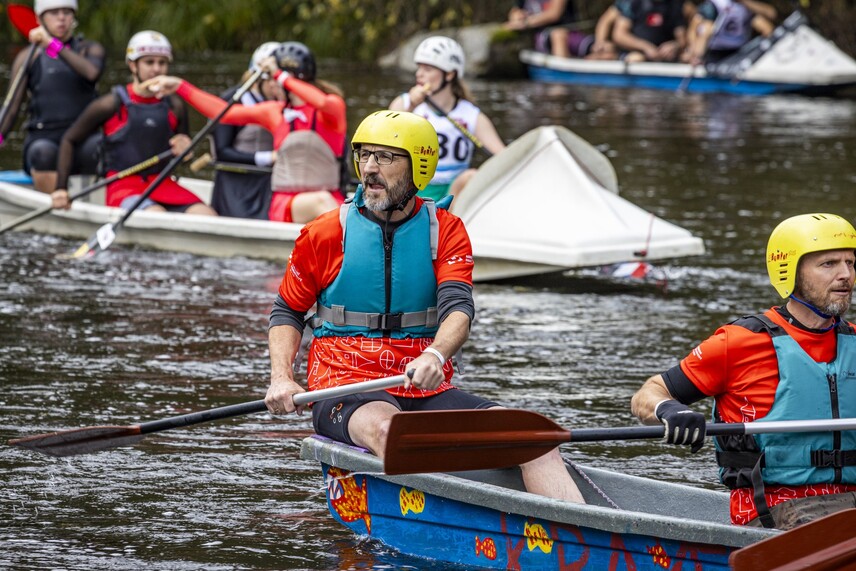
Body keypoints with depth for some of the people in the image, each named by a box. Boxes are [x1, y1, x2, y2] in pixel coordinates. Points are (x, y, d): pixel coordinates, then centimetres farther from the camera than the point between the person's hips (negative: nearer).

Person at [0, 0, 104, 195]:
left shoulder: (89, 49, 12)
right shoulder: (28, 58, 10)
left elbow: (92, 72, -13)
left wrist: (54, 45, -20)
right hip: (42, 138, 0)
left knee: (98, 145, -35)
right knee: (44, 151, -36)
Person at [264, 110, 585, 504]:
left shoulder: (446, 231, 7)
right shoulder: (326, 234, 4)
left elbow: (458, 308, -9)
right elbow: (287, 312, 15)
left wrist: (435, 355, -31)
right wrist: (281, 378, -4)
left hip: (426, 390, 3)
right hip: (345, 389, -2)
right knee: (386, 428, -39)